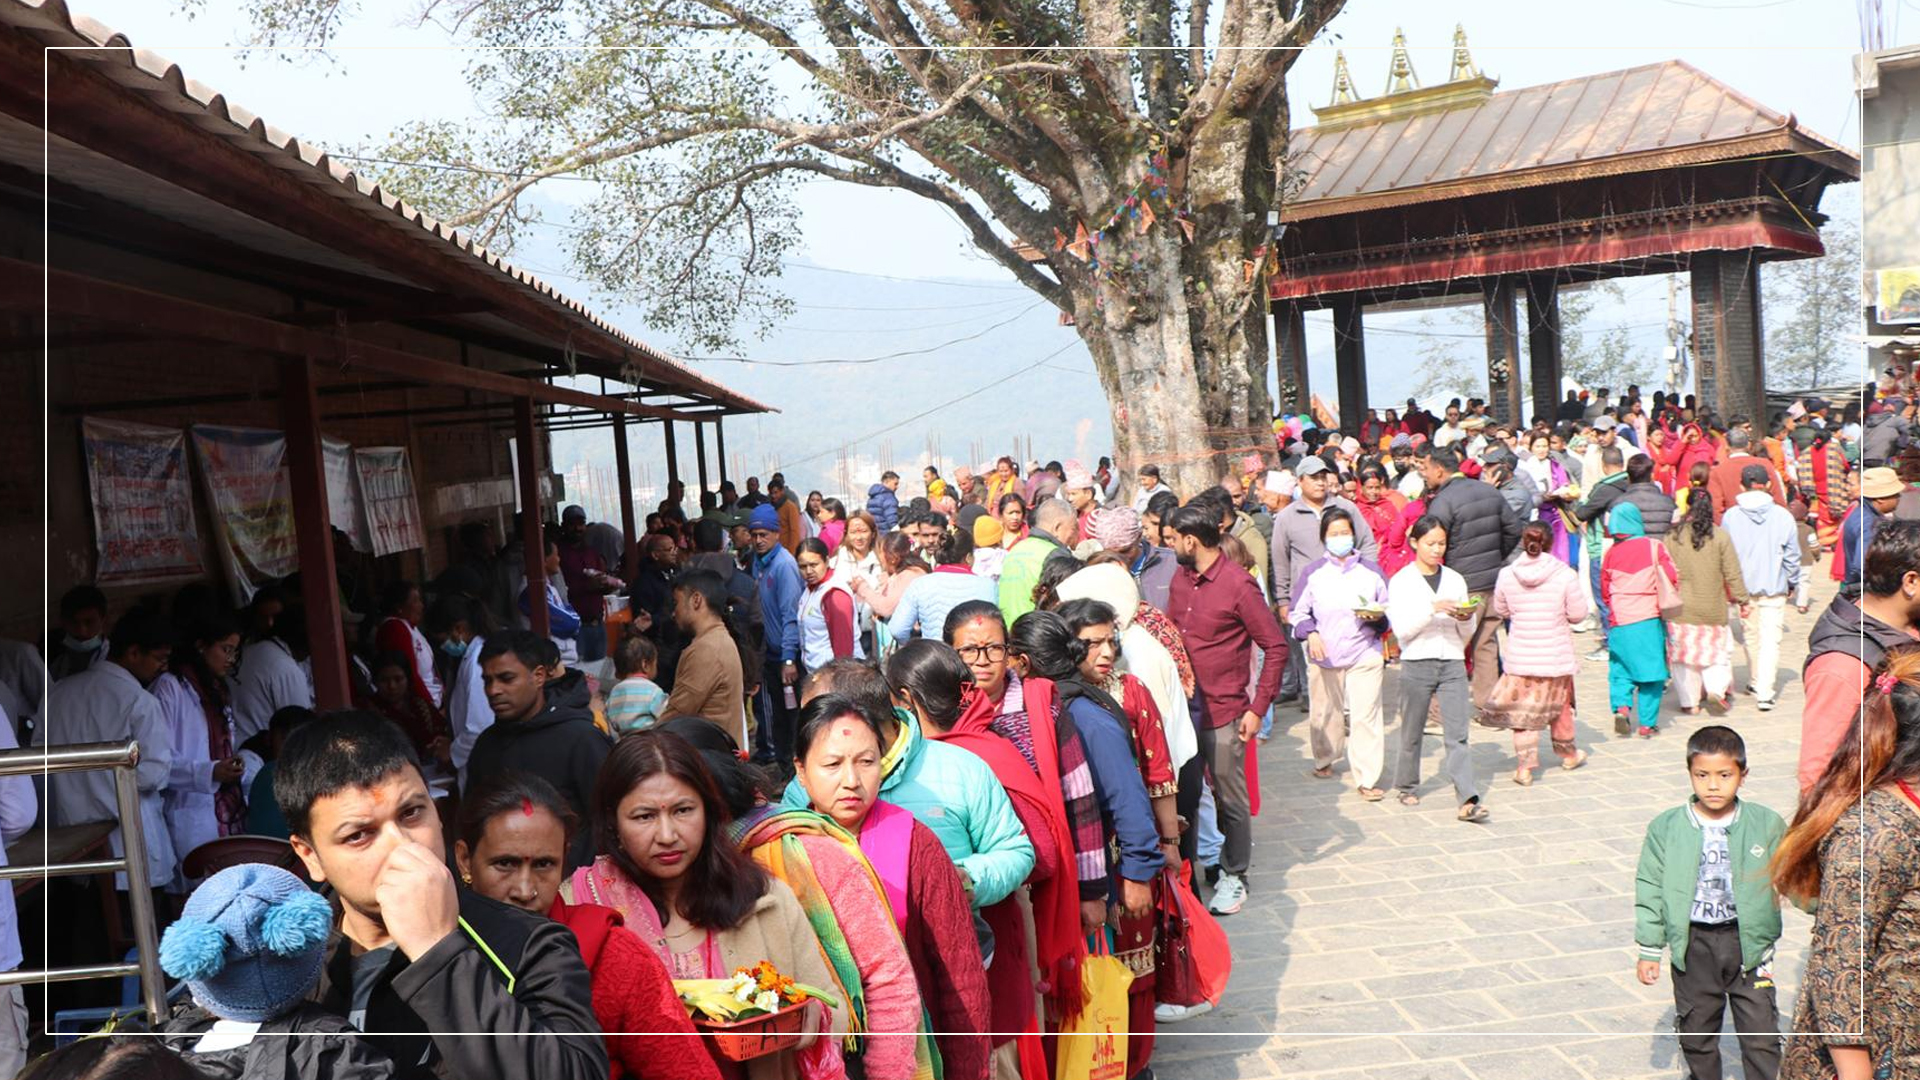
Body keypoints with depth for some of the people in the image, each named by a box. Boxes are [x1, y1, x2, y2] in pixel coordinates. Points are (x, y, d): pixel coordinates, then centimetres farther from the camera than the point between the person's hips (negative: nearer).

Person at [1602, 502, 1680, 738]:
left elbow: (1605, 591, 7)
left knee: (1620, 669, 13)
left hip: (1619, 622, 1)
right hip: (1649, 620, -1)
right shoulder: (1653, 548, -4)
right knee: (1650, 671, 6)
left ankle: (1621, 707, -10)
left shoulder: (1612, 553, 1)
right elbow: (1672, 579, -4)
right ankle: (1647, 723, 7)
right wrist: (1666, 602, 14)